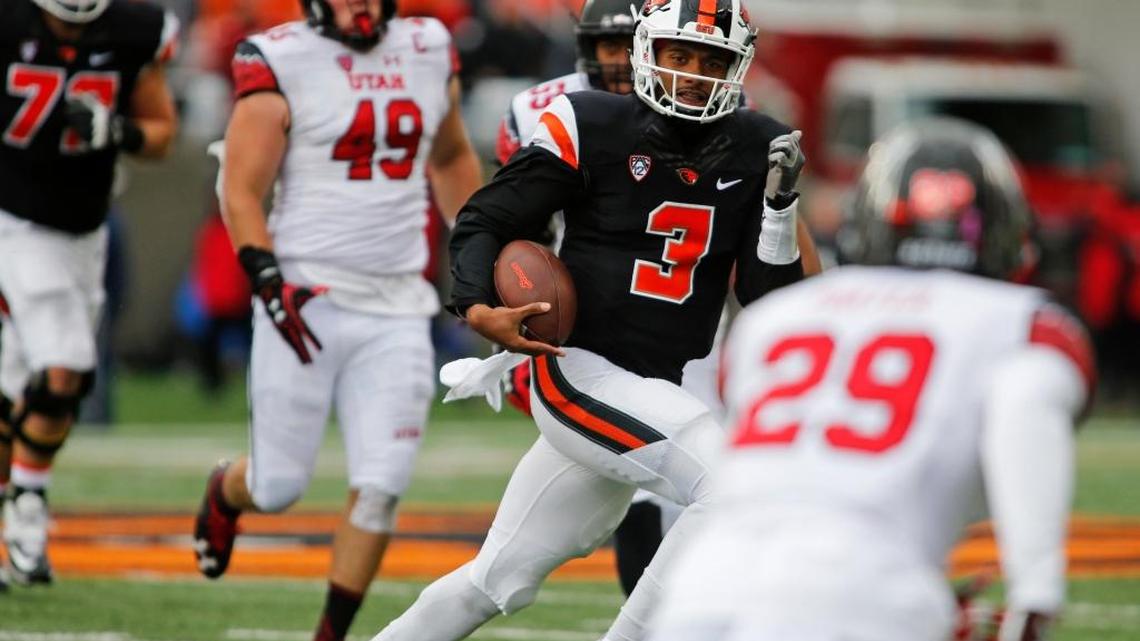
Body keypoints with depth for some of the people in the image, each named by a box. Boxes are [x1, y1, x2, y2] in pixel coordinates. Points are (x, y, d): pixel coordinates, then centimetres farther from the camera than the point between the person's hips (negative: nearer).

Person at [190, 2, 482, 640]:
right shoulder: (283, 62, -7)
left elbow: (451, 157, 26)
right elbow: (242, 190, -8)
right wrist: (267, 278, -20)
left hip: (397, 308, 4)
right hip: (307, 299, -4)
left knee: (381, 488, -5)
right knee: (280, 486, 4)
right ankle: (226, 492, 40)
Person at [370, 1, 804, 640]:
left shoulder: (754, 151, 4)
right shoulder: (595, 128, -8)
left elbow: (769, 301, 3)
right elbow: (485, 221, -2)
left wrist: (780, 204, -11)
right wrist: (478, 306, -19)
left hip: (656, 391, 6)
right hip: (580, 371, -6)